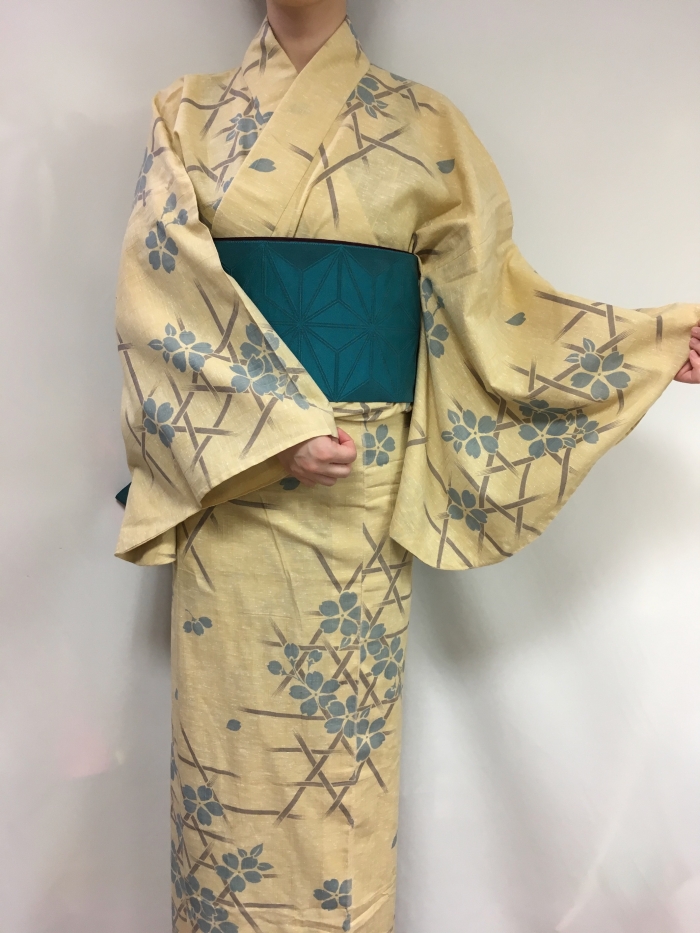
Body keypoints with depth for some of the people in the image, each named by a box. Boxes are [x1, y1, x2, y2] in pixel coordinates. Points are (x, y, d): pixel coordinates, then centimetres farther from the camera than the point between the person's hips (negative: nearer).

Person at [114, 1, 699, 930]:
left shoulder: (419, 121, 9)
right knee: (229, 723, 8)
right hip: (229, 478, 1)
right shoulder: (191, 114, 8)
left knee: (340, 737, 7)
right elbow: (161, 290, -4)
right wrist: (277, 424, -16)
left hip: (363, 484, 0)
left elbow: (486, 292, 8)